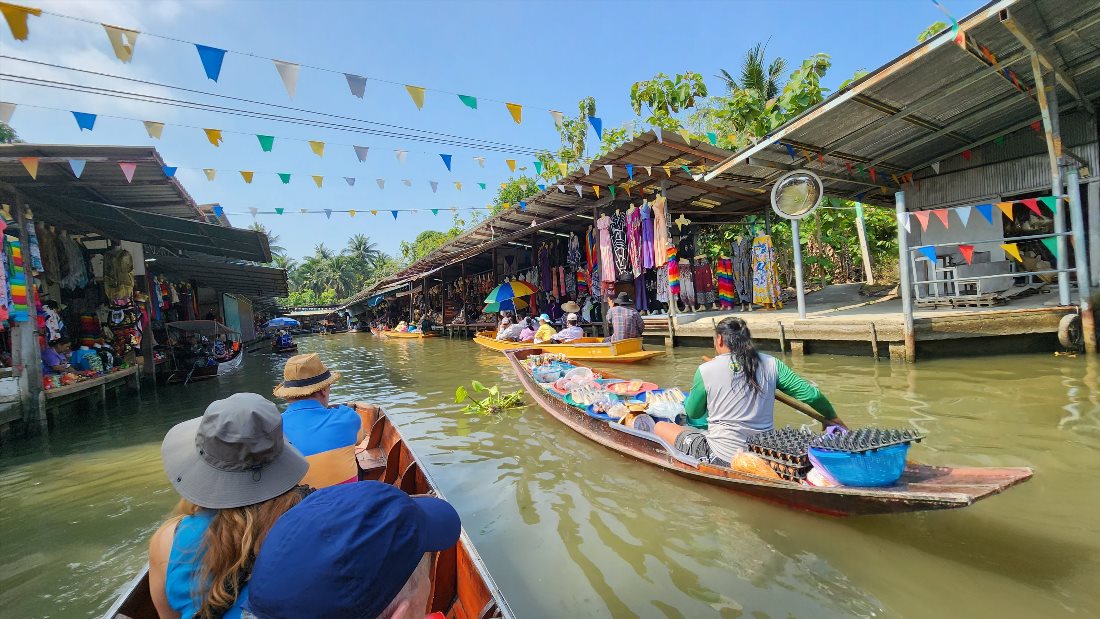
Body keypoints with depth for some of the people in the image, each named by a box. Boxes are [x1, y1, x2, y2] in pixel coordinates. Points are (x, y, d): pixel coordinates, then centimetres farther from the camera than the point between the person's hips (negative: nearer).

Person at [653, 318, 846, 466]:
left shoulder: (706, 370, -10)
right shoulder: (771, 364, -1)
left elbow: (693, 413, 5)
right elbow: (811, 394, 3)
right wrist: (834, 419, 23)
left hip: (722, 458, -5)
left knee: (661, 426, 9)